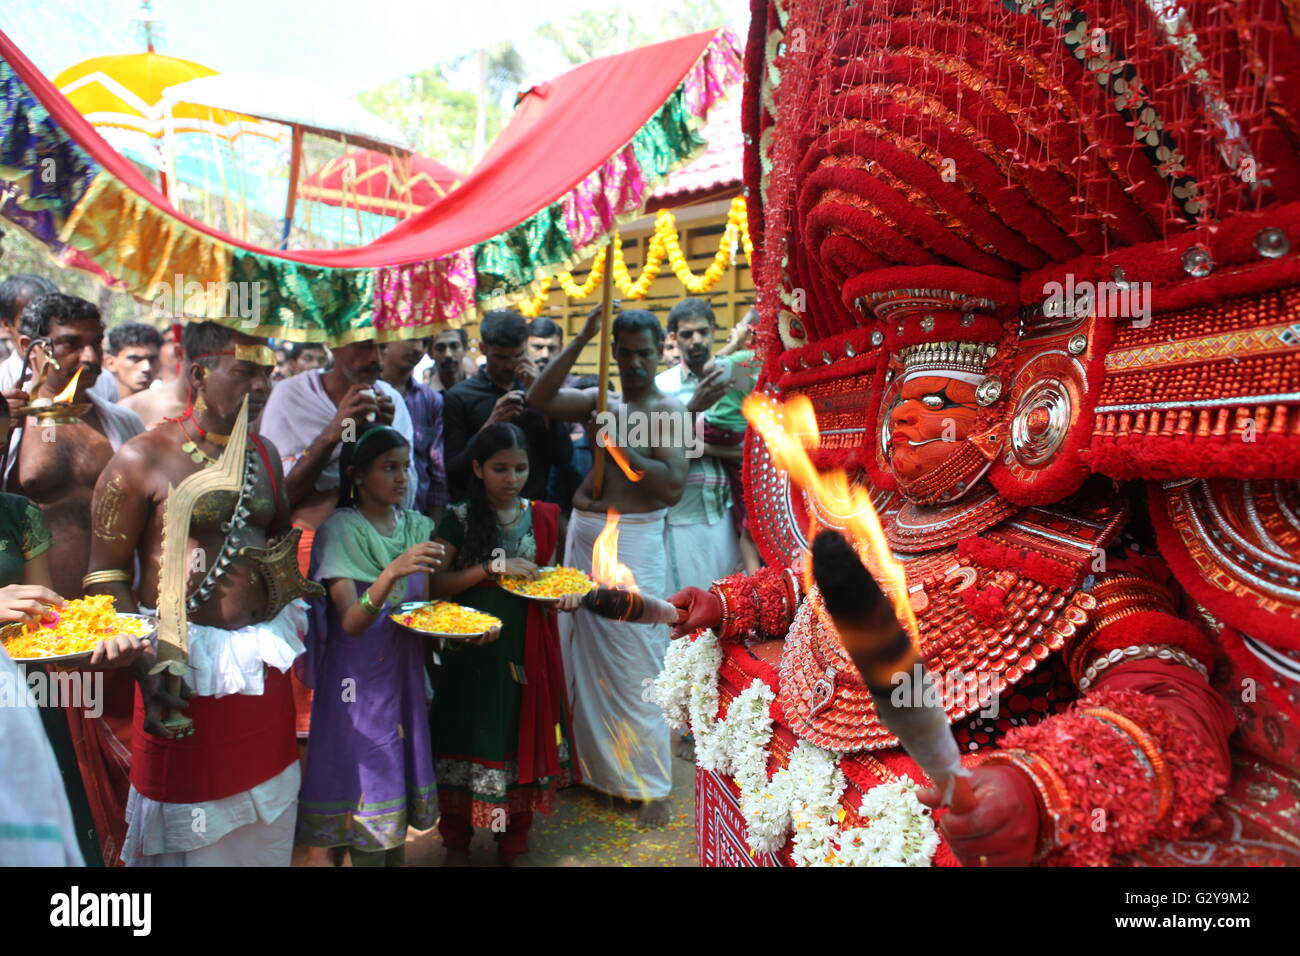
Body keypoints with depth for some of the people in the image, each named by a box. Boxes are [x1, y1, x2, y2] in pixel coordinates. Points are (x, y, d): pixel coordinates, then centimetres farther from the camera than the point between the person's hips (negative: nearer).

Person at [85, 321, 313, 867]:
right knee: (189, 822, 10)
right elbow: (105, 576, -10)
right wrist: (148, 668, -19)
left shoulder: (264, 453, 7)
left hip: (263, 657, 5)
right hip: (186, 663, -5)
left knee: (263, 823, 17)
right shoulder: (142, 459, -10)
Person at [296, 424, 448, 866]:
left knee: (402, 770, 12)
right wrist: (393, 572, -36)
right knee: (368, 779, 0)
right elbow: (351, 622, -21)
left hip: (403, 668, 5)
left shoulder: (416, 525, 4)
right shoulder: (341, 529, -12)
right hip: (358, 674, -5)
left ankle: (398, 854, 27)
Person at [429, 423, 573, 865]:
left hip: (529, 650, 2)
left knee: (524, 733, 10)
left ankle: (512, 841, 32)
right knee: (473, 735, 7)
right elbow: (434, 585, -11)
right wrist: (494, 567, -21)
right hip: (474, 648, -2)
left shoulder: (543, 517, 2)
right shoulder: (460, 519, -6)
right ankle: (457, 840, 30)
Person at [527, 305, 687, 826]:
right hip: (582, 533, 6)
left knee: (632, 669, -3)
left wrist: (619, 444, -19)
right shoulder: (602, 401, 12)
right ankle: (596, 764, 30)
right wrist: (581, 341, -4)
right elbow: (540, 398, 0)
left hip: (632, 541, -6)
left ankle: (650, 787, 8)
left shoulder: (668, 410, -5)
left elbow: (673, 487, -17)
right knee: (586, 658, 14)